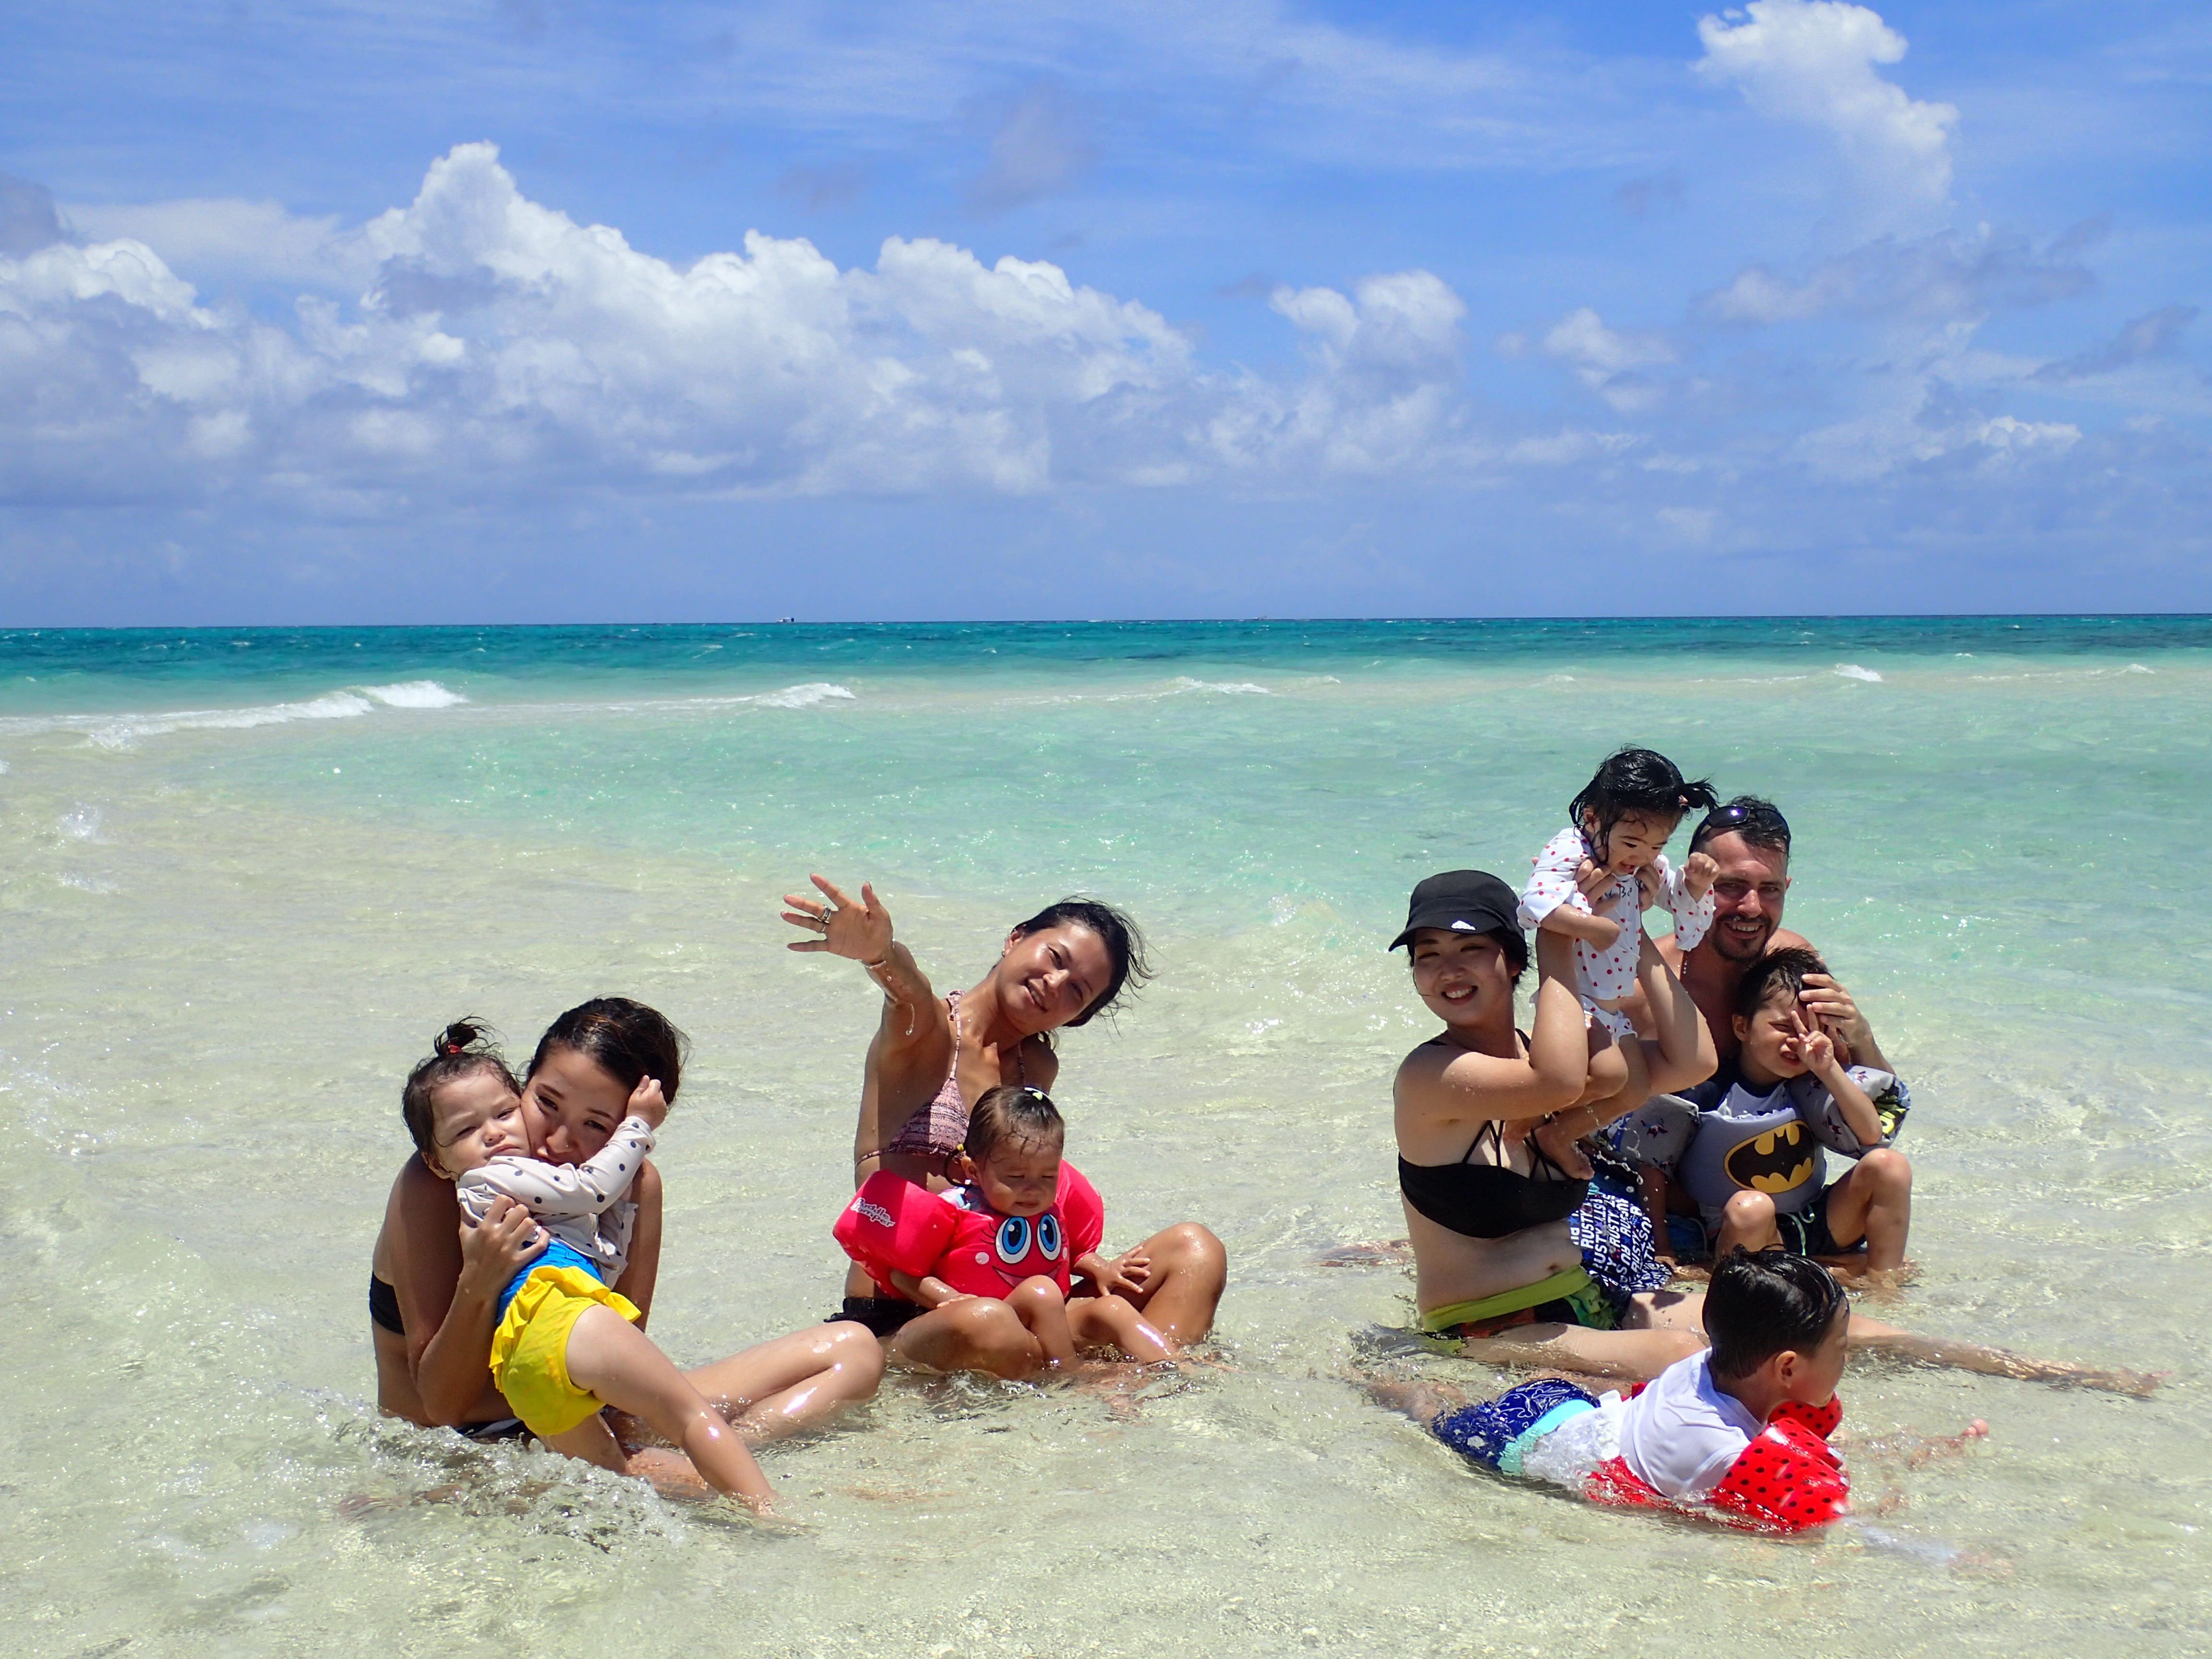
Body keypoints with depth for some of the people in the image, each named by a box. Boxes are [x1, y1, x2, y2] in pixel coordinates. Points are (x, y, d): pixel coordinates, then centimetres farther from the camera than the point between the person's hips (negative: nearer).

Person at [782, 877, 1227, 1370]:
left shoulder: (1038, 1069, 16)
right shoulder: (927, 1031, -4)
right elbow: (910, 992, -29)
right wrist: (879, 954, -52)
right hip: (894, 1324, -6)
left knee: (1193, 1251, -9)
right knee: (984, 1330, -41)